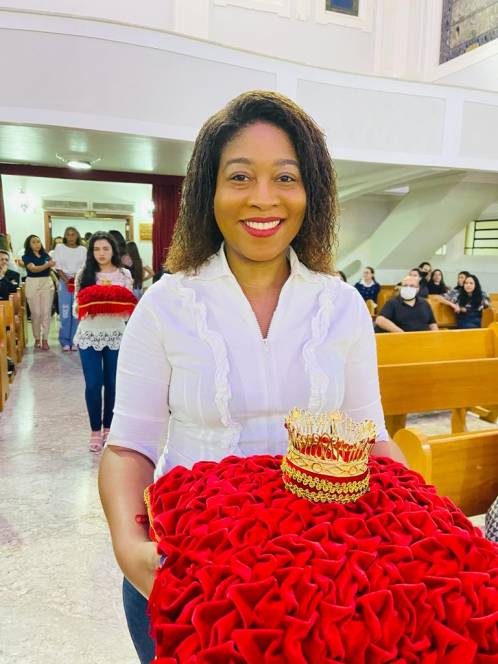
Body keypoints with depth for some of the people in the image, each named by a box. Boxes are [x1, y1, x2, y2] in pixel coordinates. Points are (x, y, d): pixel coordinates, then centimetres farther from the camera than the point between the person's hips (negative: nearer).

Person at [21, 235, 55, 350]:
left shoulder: (46, 255, 11)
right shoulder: (26, 256, -2)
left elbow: (53, 265, 2)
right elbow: (33, 269, -18)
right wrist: (48, 265, -32)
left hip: (47, 284, 3)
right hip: (33, 285, -3)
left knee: (46, 312, 0)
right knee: (36, 313, 1)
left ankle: (45, 339, 5)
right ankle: (37, 338, 14)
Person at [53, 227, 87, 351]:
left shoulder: (82, 249, 7)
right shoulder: (59, 247, 5)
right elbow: (58, 267, 1)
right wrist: (66, 280, -12)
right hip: (64, 282, -1)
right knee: (65, 313, -2)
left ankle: (75, 341, 7)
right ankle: (65, 341, 6)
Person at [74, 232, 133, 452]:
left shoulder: (124, 274, 1)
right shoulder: (83, 274, 1)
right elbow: (76, 307, 2)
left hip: (115, 335, 0)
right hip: (89, 335, 0)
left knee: (112, 383, 9)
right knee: (93, 384, 1)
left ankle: (108, 427, 27)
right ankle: (95, 430, 18)